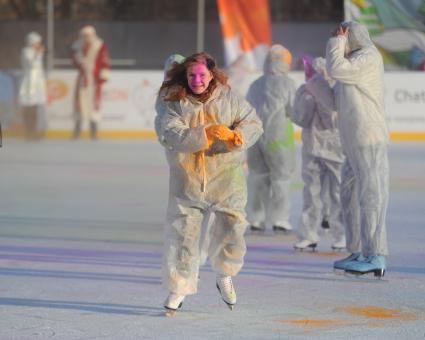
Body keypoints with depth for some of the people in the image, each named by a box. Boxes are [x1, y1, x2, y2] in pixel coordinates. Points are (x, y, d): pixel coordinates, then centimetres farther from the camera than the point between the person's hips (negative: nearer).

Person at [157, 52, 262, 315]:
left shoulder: (229, 99, 0)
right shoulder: (176, 104, -2)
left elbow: (253, 123, -4)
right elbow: (173, 136, -16)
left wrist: (237, 136, -27)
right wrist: (207, 134, -29)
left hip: (226, 178, 0)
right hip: (187, 180, 0)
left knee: (232, 228, -3)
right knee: (182, 232, -1)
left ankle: (225, 276, 26)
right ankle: (179, 289, 12)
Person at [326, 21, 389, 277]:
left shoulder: (368, 57, -10)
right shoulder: (358, 60, 20)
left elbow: (336, 69, -19)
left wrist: (338, 42, -7)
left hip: (369, 141, -10)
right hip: (355, 143, 10)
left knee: (371, 197, -11)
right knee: (351, 197, 13)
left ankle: (376, 257, -13)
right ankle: (359, 253, 18)